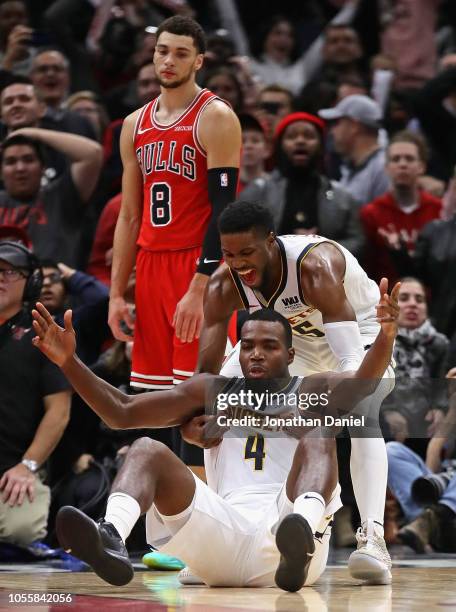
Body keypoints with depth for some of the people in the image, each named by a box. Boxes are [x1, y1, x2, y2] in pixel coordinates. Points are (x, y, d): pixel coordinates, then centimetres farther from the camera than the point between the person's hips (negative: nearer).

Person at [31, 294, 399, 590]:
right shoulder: (213, 393, 23)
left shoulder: (314, 393, 15)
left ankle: (302, 534, -60)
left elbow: (361, 386, -10)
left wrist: (385, 339, -31)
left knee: (318, 438, -25)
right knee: (147, 451, -14)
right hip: (223, 533, 2)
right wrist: (69, 362, 2)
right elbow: (122, 413, 16)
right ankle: (111, 540, -50)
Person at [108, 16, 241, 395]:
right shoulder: (136, 125, 14)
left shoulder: (215, 118, -8)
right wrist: (116, 293, 10)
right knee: (153, 399, 7)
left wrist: (198, 289, -22)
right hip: (151, 265, 7)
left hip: (201, 267, -7)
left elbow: (223, 208, -15)